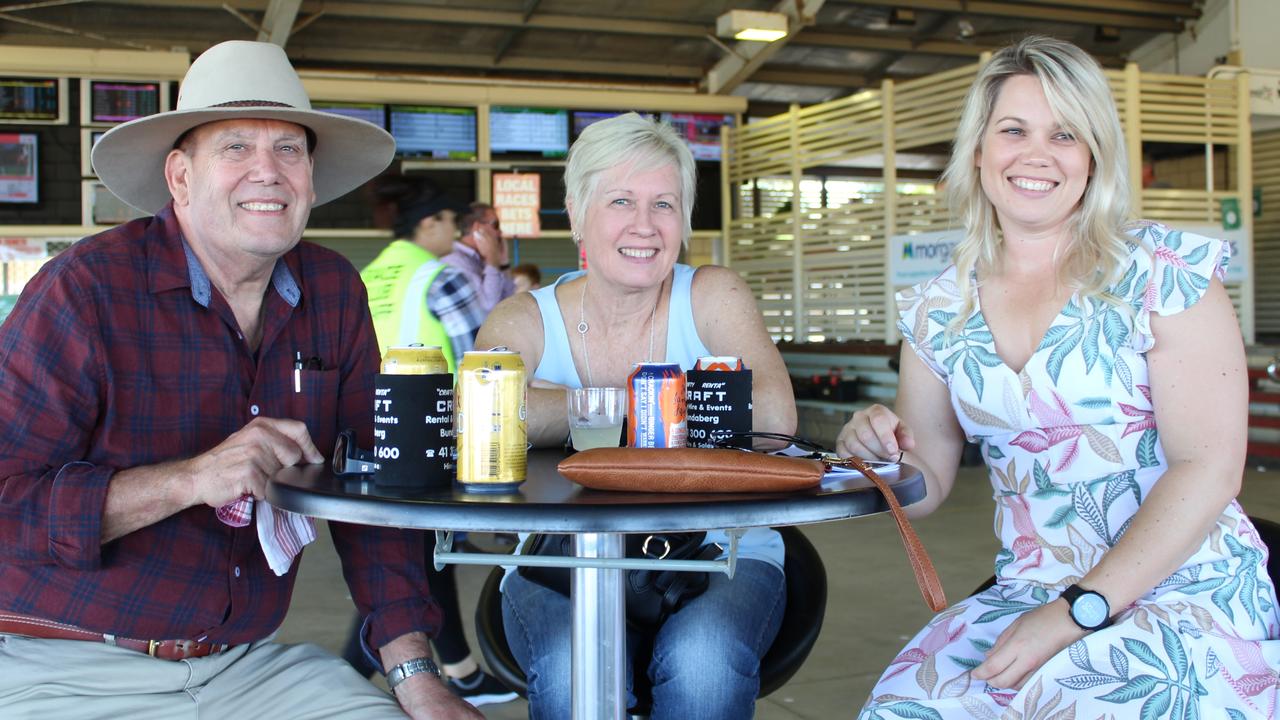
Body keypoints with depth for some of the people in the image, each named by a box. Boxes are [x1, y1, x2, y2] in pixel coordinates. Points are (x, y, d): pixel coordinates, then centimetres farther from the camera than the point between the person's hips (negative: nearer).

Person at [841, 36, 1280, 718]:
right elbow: (927, 486, 11)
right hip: (1026, 594, 4)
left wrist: (1079, 611, -17)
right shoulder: (938, 311, 6)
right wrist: (881, 450, -13)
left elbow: (1210, 466, -11)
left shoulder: (1165, 272, -5)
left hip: (1184, 590, -3)